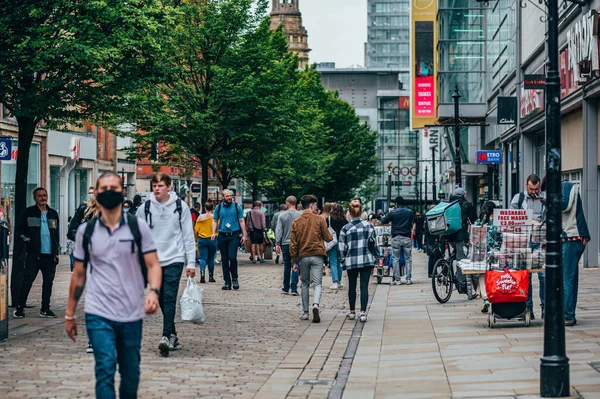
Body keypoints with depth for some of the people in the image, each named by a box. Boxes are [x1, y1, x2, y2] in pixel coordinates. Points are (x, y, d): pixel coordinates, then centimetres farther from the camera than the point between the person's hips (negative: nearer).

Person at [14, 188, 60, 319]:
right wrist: (26, 239, -15)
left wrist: (57, 251, 14)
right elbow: (20, 231, 2)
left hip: (50, 255, 4)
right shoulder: (29, 213, 3)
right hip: (33, 254, -4)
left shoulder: (53, 214, 15)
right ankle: (20, 308, -1)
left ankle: (45, 309, 13)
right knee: (27, 280, -6)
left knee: (48, 282, 6)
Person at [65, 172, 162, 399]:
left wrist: (154, 291, -24)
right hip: (98, 314, -1)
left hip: (132, 314, 1)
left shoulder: (138, 227, 1)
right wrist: (70, 314, 11)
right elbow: (79, 274, 11)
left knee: (131, 374, 9)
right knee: (105, 369, -14)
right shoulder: (86, 230, 5)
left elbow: (153, 265, -3)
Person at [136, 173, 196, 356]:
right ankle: (172, 335, 21)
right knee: (161, 299, 8)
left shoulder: (180, 206, 0)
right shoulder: (145, 208, 3)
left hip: (174, 260, -3)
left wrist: (191, 262, -3)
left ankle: (167, 336, -18)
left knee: (170, 297, -13)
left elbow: (188, 236, 2)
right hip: (154, 261, 3)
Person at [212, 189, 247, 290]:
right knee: (224, 259, 4)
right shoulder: (218, 208, 9)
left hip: (234, 235, -2)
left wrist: (244, 234, 3)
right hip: (222, 236, 2)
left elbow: (241, 221, 8)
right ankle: (227, 281, 11)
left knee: (232, 257, -15)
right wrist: (213, 233, -2)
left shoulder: (237, 207, 5)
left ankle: (234, 278, 3)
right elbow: (215, 221, 12)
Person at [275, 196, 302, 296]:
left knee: (287, 266, 12)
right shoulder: (300, 215, -4)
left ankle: (286, 288, 18)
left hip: (285, 243, 1)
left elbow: (278, 230, -2)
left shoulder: (282, 215, -1)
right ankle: (294, 288, -6)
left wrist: (277, 244, 1)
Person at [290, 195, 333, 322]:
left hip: (303, 256, 3)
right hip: (317, 255, -2)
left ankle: (305, 312, 16)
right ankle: (316, 304, -27)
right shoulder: (319, 220, -3)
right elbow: (328, 238, 0)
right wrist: (331, 236, 24)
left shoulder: (296, 222, 4)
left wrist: (294, 261, 10)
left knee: (305, 283, 15)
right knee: (318, 283, -1)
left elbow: (293, 243, 4)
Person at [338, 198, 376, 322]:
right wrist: (373, 260, 12)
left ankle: (352, 312, 23)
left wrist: (343, 260, 11)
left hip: (351, 261, 0)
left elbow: (342, 247, -2)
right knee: (364, 286, 0)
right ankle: (363, 313, -7)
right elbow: (373, 243, 2)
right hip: (366, 260, 0)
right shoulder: (368, 226, -1)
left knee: (352, 286, 15)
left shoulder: (345, 229, -5)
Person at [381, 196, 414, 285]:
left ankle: (397, 280, 3)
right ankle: (408, 279, 2)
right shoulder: (410, 212, 2)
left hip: (396, 238, -1)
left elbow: (383, 221, 6)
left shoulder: (392, 213, -5)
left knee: (396, 259, 4)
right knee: (408, 259, 6)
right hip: (407, 238, 1)